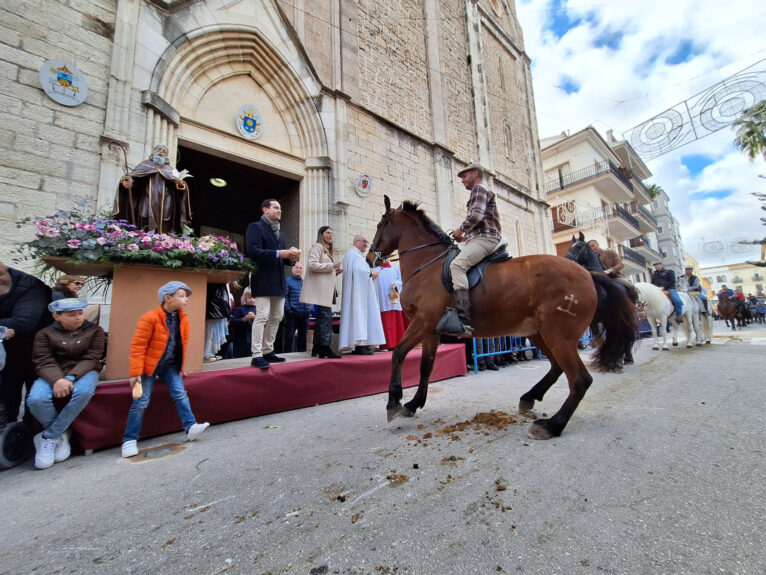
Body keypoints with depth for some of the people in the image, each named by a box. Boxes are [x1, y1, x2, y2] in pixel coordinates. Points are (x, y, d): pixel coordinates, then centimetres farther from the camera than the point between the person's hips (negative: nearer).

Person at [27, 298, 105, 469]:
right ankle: (61, 435, -1)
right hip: (52, 375, 1)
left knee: (83, 392, -34)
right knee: (36, 399, -29)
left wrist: (71, 377, -20)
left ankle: (49, 436, -11)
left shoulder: (94, 330, 3)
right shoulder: (45, 333, 4)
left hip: (84, 372, -1)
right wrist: (57, 379, -26)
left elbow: (91, 359, -4)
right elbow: (43, 362, -7)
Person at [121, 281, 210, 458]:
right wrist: (136, 372, -17)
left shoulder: (183, 319, 0)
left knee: (180, 394, -4)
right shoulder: (150, 318, -16)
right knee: (141, 402, -1)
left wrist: (180, 367, 15)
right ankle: (129, 440, 14)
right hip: (149, 365, -4)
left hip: (170, 365, 4)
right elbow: (138, 346, -15)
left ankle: (190, 427, -1)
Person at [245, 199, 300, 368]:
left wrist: (291, 257, 1)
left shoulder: (279, 233, 24)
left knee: (277, 316, 10)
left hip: (278, 281, 8)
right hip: (263, 280, -8)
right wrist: (278, 253, -21)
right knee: (262, 316, -11)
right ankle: (257, 355, -5)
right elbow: (253, 251, -15)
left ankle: (267, 351, 22)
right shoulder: (255, 227, 0)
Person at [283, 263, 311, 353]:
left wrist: (310, 309, 10)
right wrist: (288, 309, -13)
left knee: (303, 335, 11)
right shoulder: (287, 281, 0)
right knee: (289, 336, 0)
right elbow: (284, 297, -7)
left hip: (305, 315, 5)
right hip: (292, 314, -5)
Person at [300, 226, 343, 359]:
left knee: (322, 316, 8)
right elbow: (312, 264, -15)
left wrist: (336, 271, 12)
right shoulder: (317, 246, -1)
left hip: (326, 287, 10)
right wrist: (331, 266, -12)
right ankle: (325, 347, -13)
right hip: (320, 287, -10)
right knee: (326, 315, -15)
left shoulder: (327, 250, 27)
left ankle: (317, 347, 14)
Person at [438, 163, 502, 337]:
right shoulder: (481, 191, 33)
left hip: (484, 238, -11)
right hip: (479, 238, 11)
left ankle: (463, 321, -44)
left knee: (457, 264, -32)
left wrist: (461, 229, -5)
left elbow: (476, 215, -17)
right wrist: (466, 236, 19)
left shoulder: (480, 188, 1)